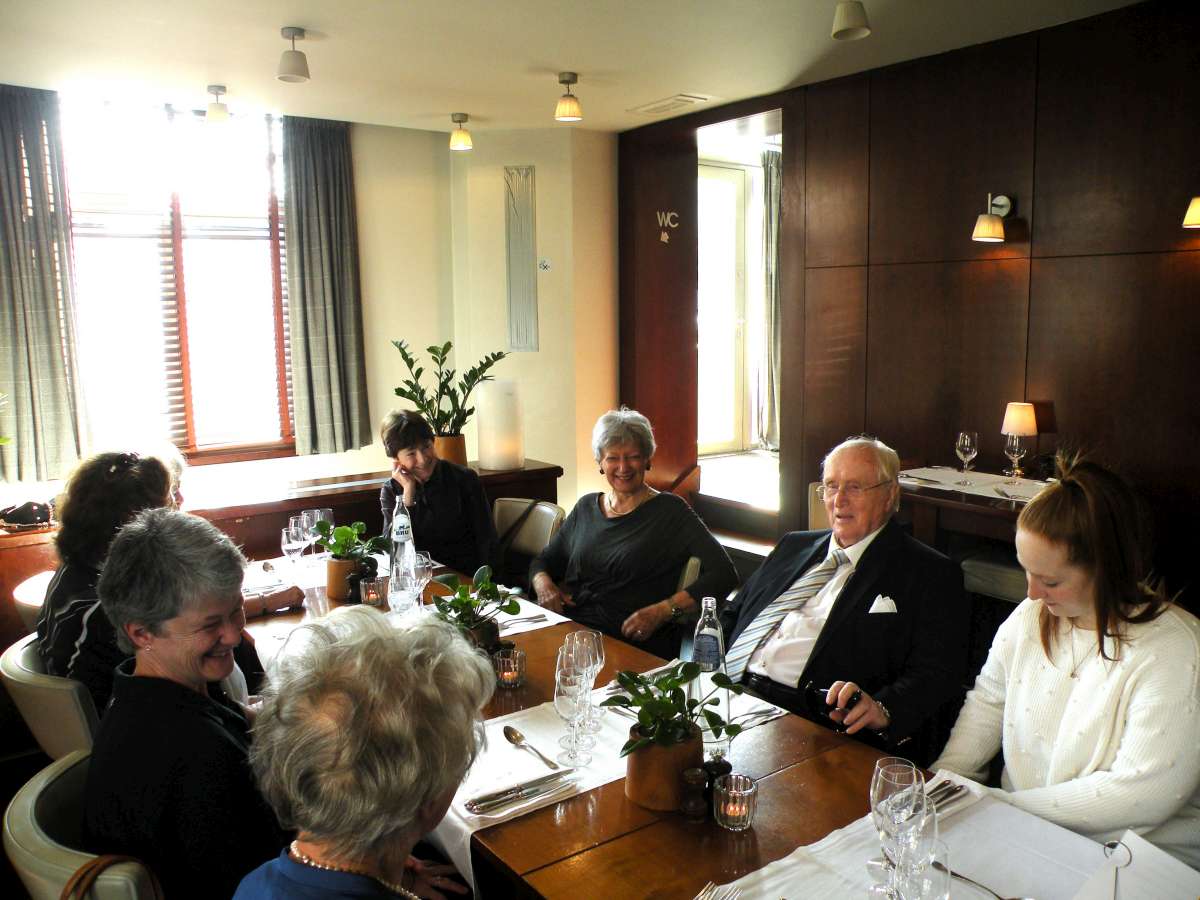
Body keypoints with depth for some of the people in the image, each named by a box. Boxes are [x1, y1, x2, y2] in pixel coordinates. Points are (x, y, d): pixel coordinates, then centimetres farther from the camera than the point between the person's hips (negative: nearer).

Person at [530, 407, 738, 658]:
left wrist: (662, 611, -18)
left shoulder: (670, 511, 2)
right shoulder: (586, 507, 19)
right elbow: (543, 561, 27)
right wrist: (542, 582, 1)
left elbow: (724, 574, -7)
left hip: (632, 645, -6)